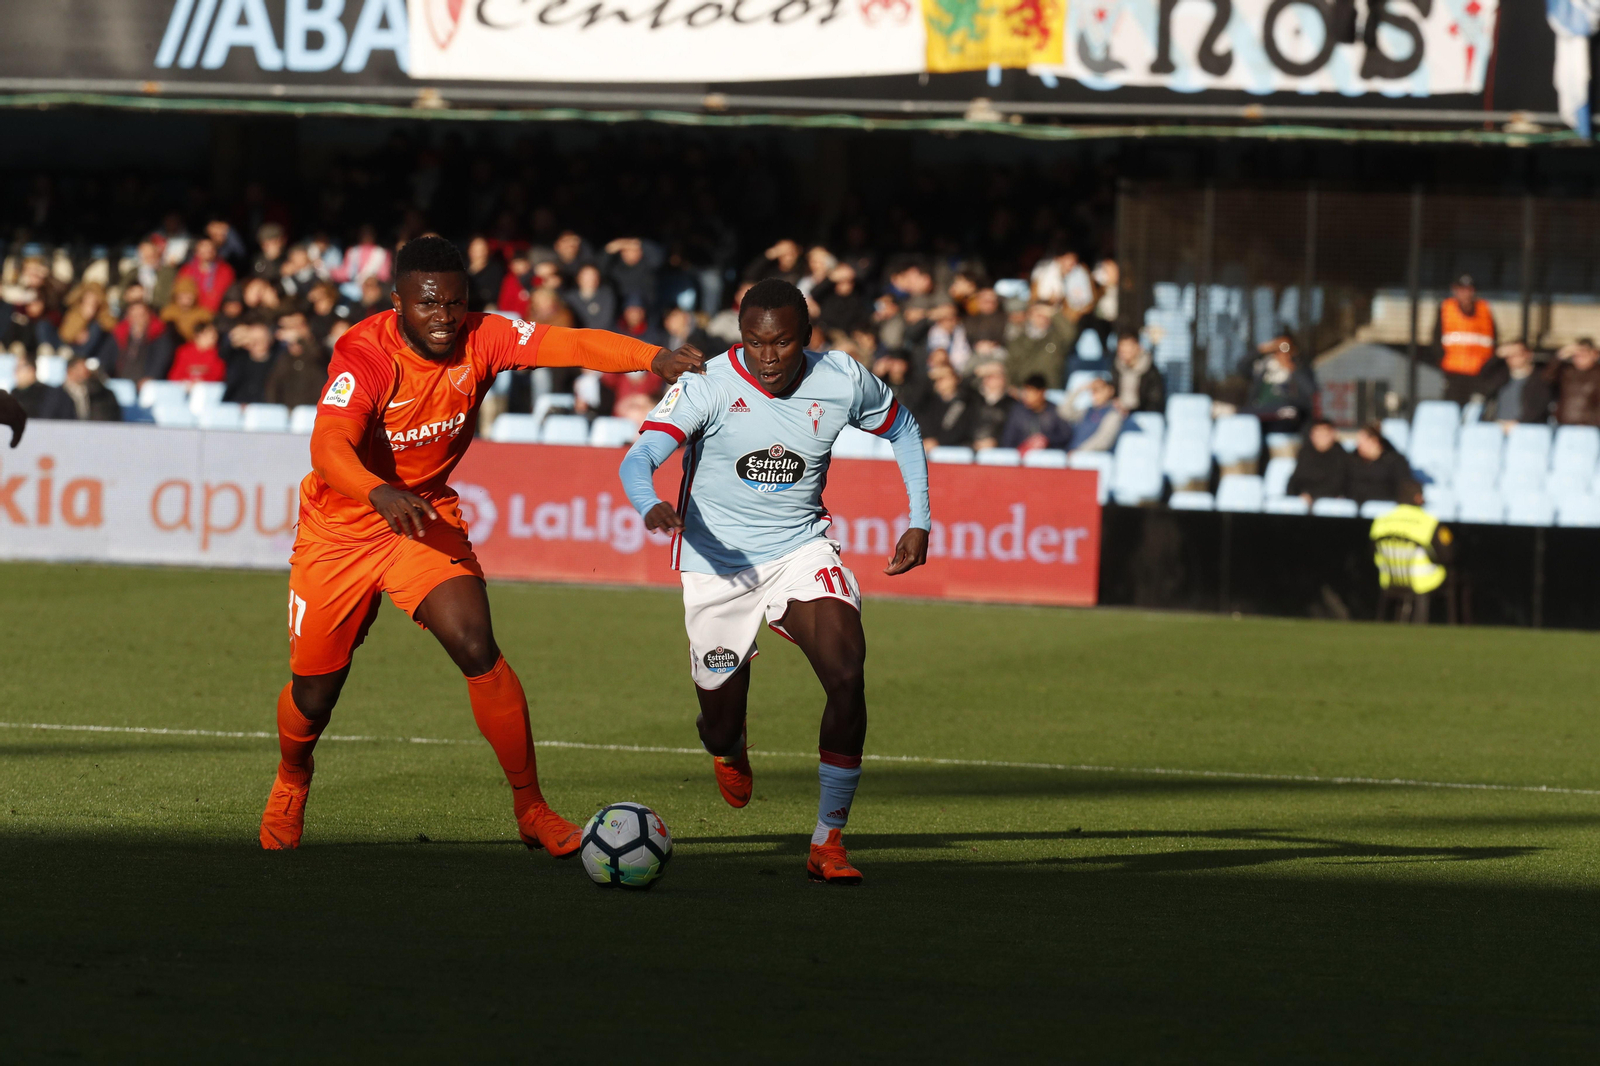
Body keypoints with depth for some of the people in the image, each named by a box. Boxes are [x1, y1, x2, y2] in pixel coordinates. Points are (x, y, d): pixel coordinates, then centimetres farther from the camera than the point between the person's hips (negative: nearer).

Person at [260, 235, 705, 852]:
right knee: (314, 692, 7)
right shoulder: (364, 354, -26)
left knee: (478, 650, -19)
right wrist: (378, 493, -62)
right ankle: (291, 784, 41)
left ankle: (531, 809, -10)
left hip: (428, 517, 2)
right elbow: (329, 447, -41)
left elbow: (569, 344, -30)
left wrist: (651, 357, -49)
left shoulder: (480, 339, -16)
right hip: (340, 524, -2)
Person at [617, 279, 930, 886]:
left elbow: (902, 430, 12)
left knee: (846, 671, -24)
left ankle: (828, 841, -14)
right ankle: (728, 747, 48)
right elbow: (641, 455, -31)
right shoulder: (709, 386, -19)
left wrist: (919, 521, 5)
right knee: (720, 730, 5)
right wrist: (651, 506, -53)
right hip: (716, 562, -1)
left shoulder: (843, 382, -10)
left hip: (800, 550, 1)